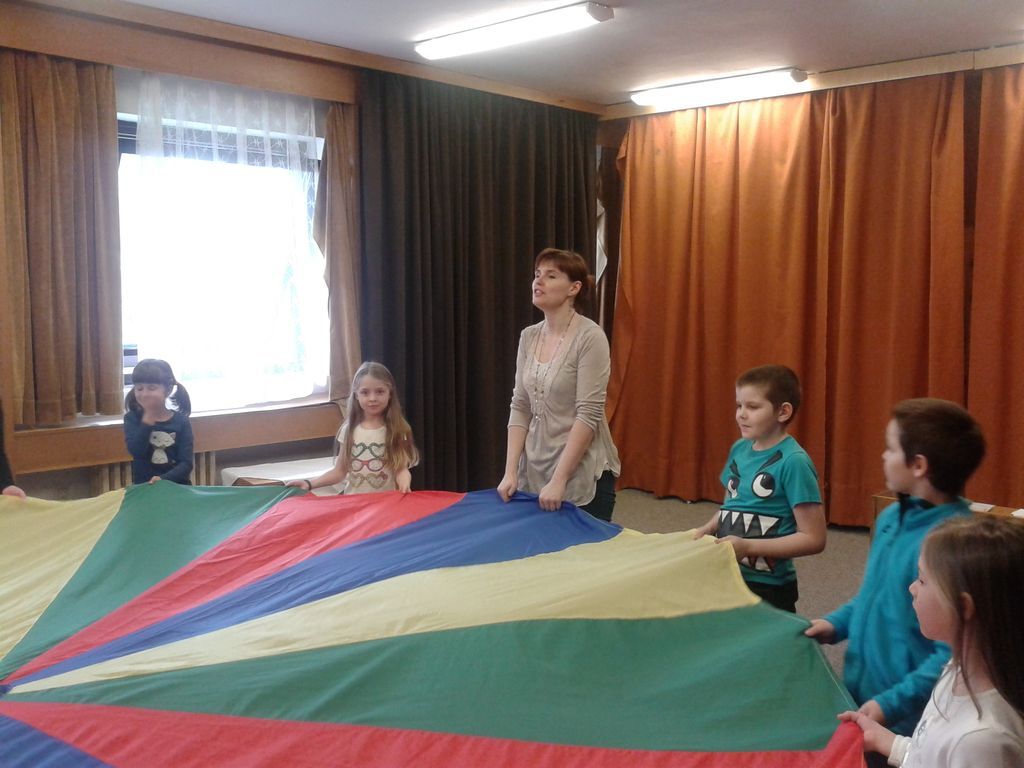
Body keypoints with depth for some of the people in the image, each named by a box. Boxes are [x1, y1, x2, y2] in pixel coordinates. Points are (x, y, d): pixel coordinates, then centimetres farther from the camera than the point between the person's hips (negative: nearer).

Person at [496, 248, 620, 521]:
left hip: (582, 477, -6)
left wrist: (558, 480, -20)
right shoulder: (528, 336, 5)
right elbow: (519, 407, 6)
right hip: (534, 473, 6)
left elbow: (589, 415, -18)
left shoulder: (590, 337, -14)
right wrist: (510, 471, -2)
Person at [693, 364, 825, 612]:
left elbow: (814, 539, -18)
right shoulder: (739, 448, 2)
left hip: (768, 588, -7)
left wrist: (748, 547, -23)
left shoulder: (793, 461, -18)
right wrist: (705, 530, -1)